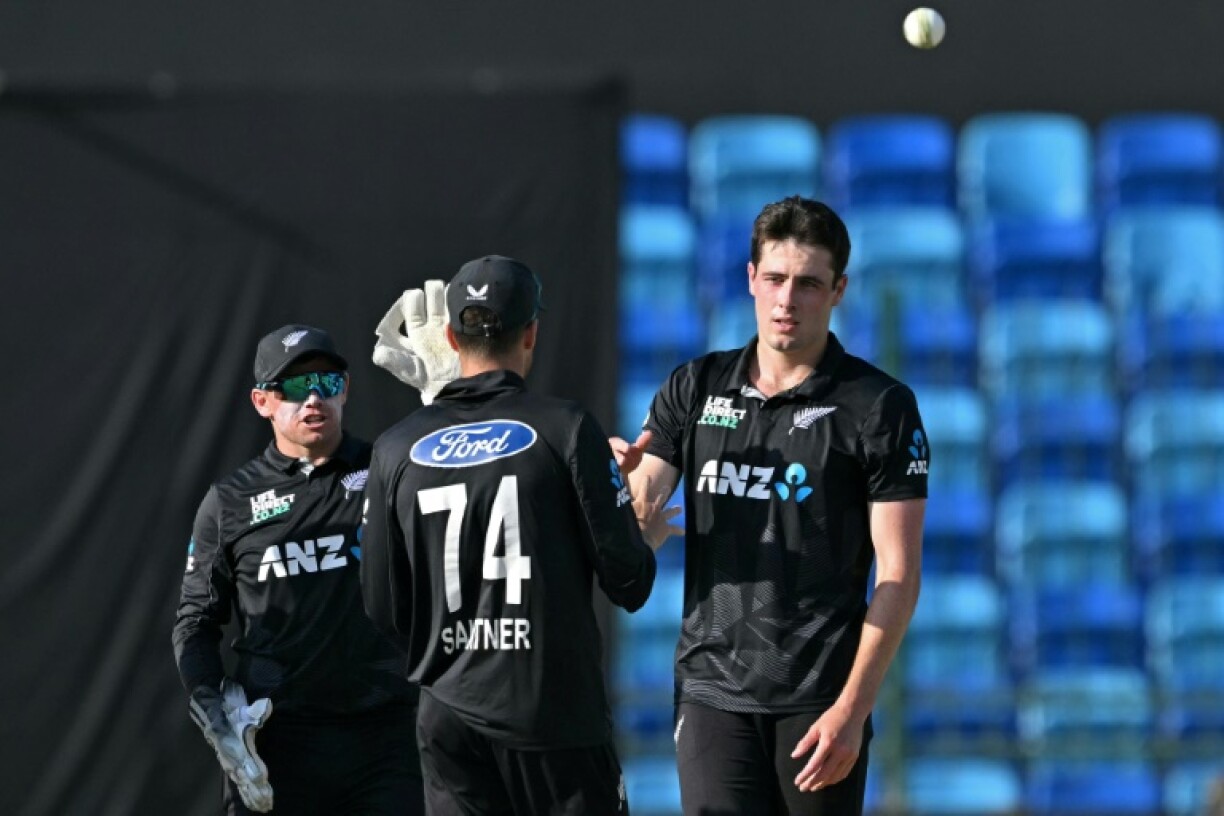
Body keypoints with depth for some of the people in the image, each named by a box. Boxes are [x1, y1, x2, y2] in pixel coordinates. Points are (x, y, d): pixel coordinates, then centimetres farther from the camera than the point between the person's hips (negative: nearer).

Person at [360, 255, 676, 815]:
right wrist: (648, 539, 16)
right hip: (558, 716, -3)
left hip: (450, 722, 3)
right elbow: (628, 585, -5)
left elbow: (383, 612, 5)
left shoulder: (395, 450, 3)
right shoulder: (567, 429, -6)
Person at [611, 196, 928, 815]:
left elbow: (898, 575, -5)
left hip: (820, 698, -2)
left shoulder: (879, 408, -2)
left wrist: (852, 709, -13)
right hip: (713, 688, 2)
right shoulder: (695, 390, 8)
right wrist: (620, 476, -21)